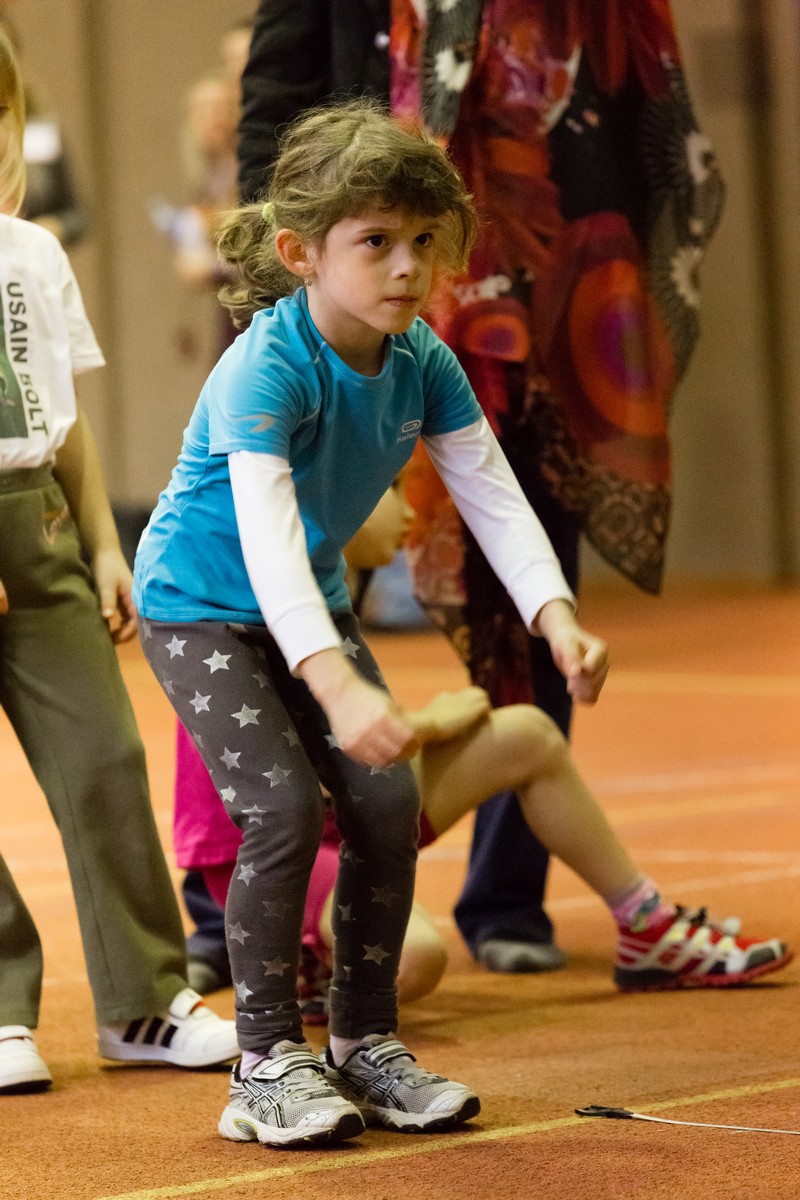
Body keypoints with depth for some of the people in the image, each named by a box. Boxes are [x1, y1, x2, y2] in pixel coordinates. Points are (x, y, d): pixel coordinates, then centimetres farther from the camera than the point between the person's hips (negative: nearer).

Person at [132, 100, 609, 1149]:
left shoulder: (422, 361, -11)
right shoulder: (266, 367, -32)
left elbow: (493, 495, -11)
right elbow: (265, 537, -42)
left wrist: (557, 616, -30)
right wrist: (337, 685, -54)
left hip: (311, 605, 7)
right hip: (201, 604, -7)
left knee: (388, 800, -4)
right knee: (284, 806, -19)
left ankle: (366, 1041, 13)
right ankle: (268, 1062, -5)